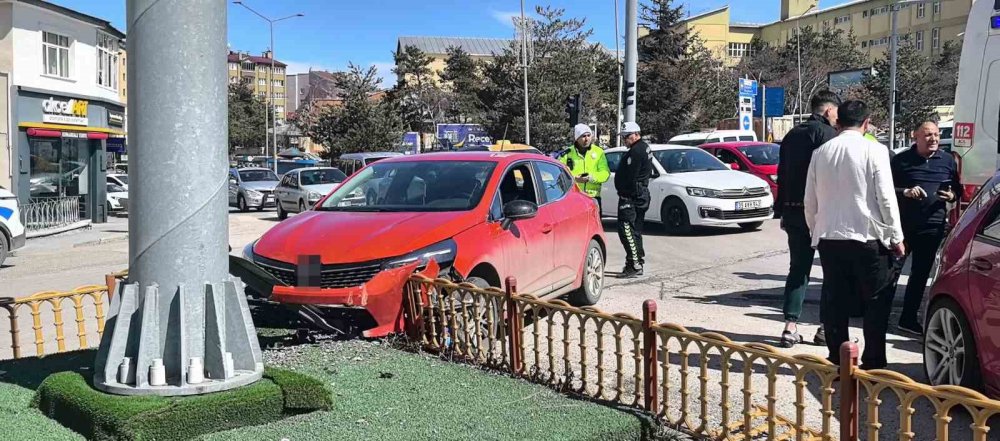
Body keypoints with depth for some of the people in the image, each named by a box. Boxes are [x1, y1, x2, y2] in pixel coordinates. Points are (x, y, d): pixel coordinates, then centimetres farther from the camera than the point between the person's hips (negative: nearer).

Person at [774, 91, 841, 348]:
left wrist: (781, 212, 20)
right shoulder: (826, 133, -8)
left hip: (793, 211, 7)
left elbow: (782, 176, 16)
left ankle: (791, 327, 5)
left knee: (798, 268, 10)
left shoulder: (792, 135, 14)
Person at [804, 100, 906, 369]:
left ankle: (836, 363, 13)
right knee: (876, 302, 8)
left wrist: (816, 231, 19)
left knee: (835, 303, 10)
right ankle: (873, 365, 9)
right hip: (867, 237, -3)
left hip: (829, 238, 4)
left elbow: (810, 201, 7)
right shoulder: (874, 150, -7)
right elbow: (886, 197, -9)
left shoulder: (821, 153, 5)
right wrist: (896, 237, -2)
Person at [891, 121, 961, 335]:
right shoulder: (902, 160, 2)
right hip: (902, 224, -3)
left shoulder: (948, 161, 10)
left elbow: (958, 189, 18)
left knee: (920, 273, 6)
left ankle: (908, 318, 14)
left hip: (932, 226, 3)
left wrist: (952, 196, -4)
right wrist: (906, 192, -15)